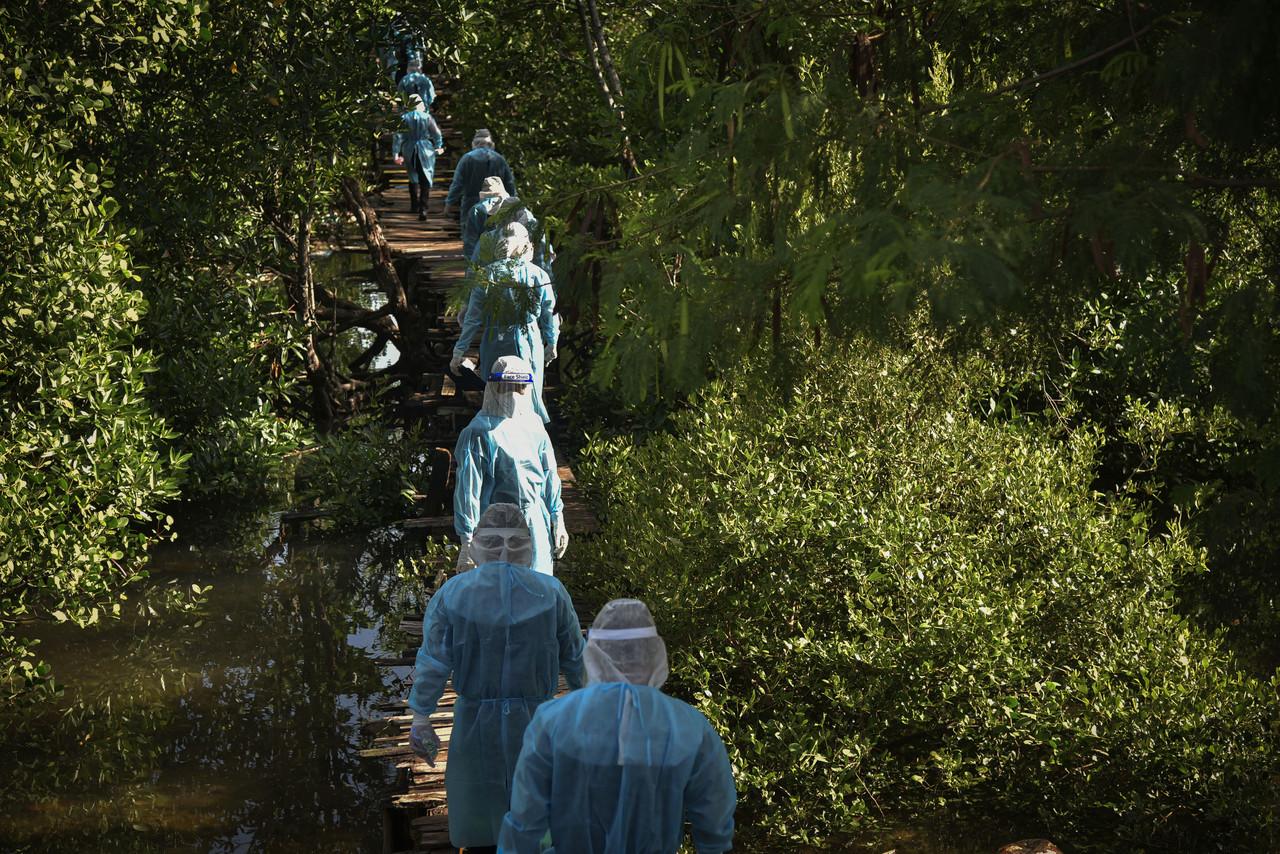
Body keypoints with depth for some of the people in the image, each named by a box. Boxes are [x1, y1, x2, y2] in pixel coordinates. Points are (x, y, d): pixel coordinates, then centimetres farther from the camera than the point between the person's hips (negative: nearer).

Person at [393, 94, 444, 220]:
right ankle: (423, 209, -10)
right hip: (426, 152, -2)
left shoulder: (404, 118, -3)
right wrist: (438, 147, 19)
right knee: (425, 181, 1)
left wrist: (397, 153, 3)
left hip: (409, 152, 2)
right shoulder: (428, 117, -7)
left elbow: (398, 136, -3)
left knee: (413, 177, 22)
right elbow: (437, 135, 0)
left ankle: (414, 204, 28)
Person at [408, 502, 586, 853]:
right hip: (534, 720, 0)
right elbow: (574, 657, -2)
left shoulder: (452, 593, -11)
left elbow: (432, 663, -9)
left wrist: (421, 719, 0)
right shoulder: (551, 593, -10)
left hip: (476, 722, 0)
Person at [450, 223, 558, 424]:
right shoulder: (539, 275, -8)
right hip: (529, 346, 0)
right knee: (531, 398, 14)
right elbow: (550, 315, 2)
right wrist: (551, 345, 19)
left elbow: (473, 317, -7)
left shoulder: (487, 274, -10)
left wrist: (459, 351, 1)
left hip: (496, 346, 0)